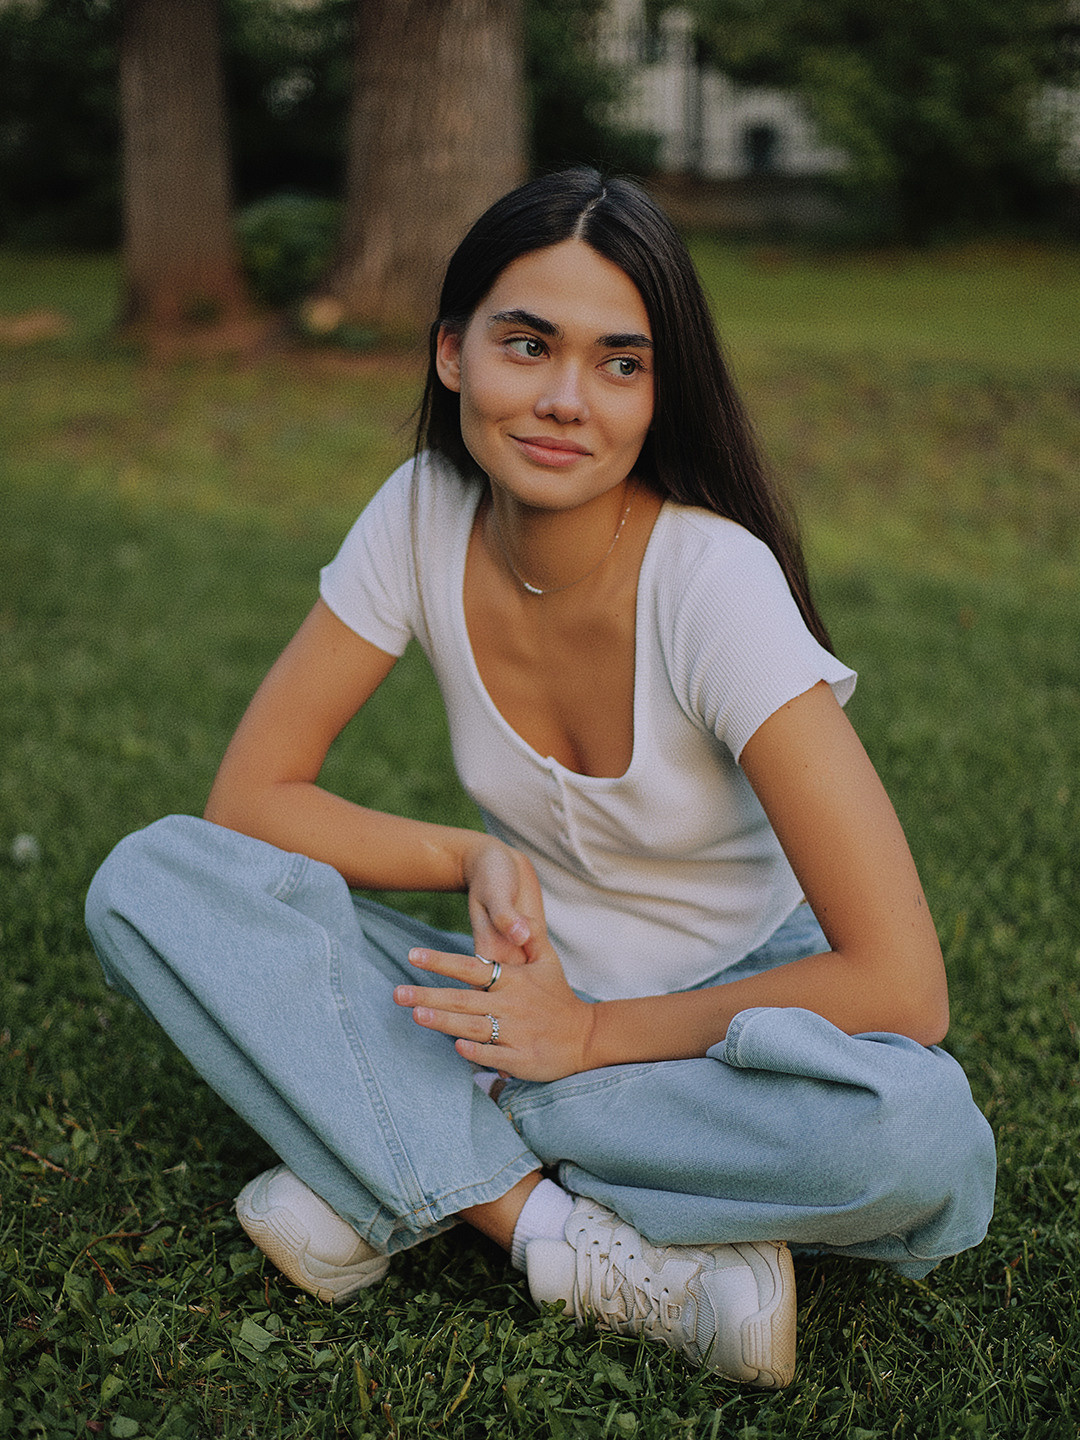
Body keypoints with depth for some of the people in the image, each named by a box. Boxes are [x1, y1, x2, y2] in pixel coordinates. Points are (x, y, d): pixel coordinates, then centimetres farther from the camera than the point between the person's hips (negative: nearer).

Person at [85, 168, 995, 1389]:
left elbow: (901, 988, -26)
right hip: (533, 990, 3)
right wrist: (476, 858, -19)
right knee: (149, 883, -17)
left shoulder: (715, 578, -23)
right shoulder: (425, 517, -11)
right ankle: (581, 1242, -24)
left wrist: (594, 1033, -20)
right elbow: (248, 796, -5)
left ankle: (383, 1162, -20)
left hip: (723, 1016, -3)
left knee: (922, 1140, -37)